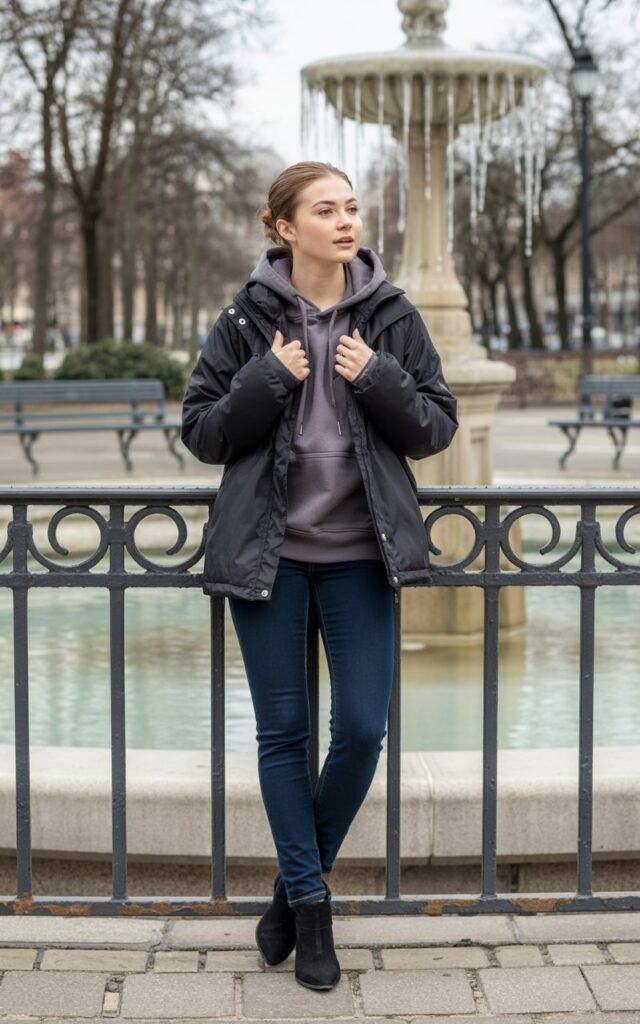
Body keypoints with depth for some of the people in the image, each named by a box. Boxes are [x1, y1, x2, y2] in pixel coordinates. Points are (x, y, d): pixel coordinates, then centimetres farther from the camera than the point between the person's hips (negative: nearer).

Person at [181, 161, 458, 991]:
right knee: (283, 730, 4)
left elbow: (436, 427, 2)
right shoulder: (247, 320, -2)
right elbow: (201, 431, -1)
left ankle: (300, 875, 23)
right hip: (268, 550, -1)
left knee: (362, 729, -1)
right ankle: (309, 904, 18)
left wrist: (379, 382, -15)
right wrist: (266, 382, -16)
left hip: (359, 552, 1)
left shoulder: (392, 316, 1)